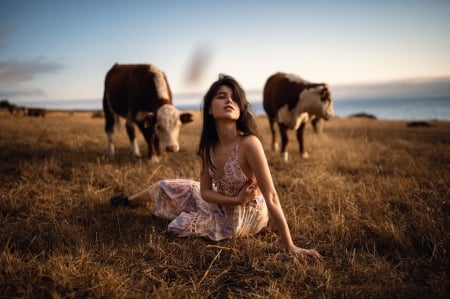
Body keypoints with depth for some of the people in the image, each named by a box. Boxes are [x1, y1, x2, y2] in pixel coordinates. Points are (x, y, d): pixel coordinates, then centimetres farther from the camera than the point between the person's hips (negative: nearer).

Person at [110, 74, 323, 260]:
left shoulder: (249, 143, -34)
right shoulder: (209, 145, -14)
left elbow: (271, 197, -32)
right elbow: (205, 191, -7)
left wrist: (290, 246, -30)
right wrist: (236, 199, -25)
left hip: (245, 215, -5)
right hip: (220, 203, 5)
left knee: (178, 227, -8)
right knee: (165, 187, 8)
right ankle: (130, 200, 42)